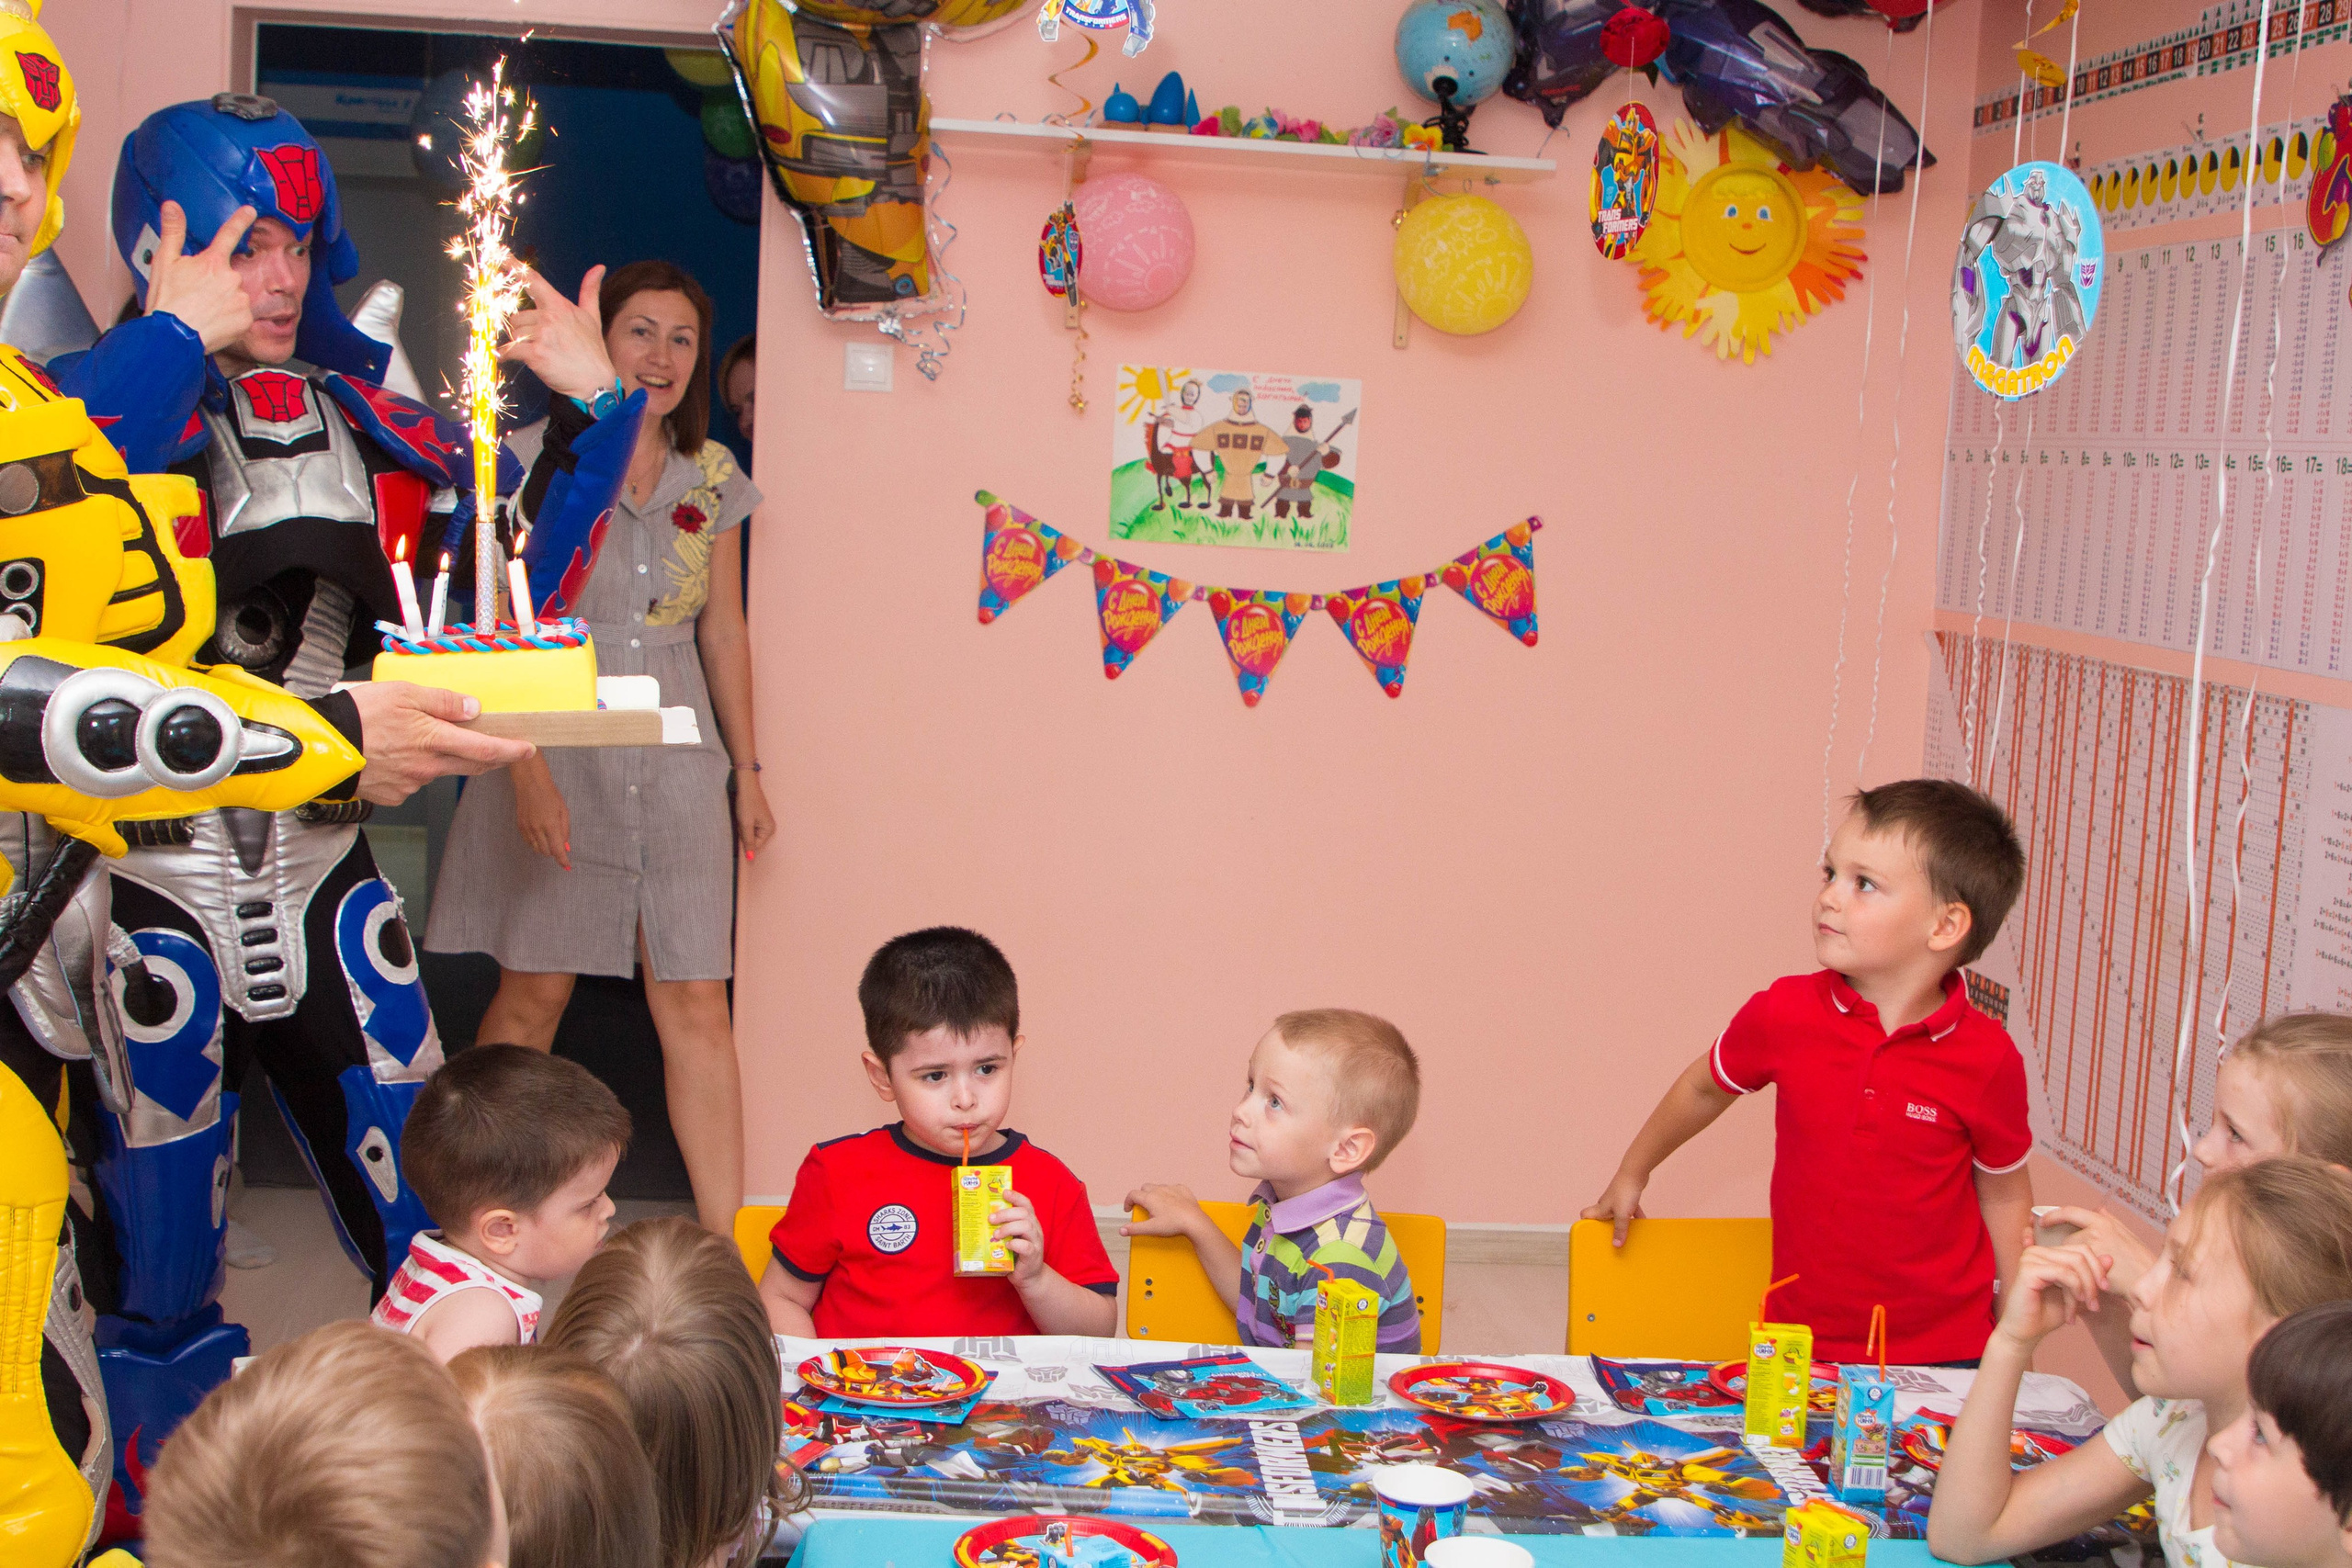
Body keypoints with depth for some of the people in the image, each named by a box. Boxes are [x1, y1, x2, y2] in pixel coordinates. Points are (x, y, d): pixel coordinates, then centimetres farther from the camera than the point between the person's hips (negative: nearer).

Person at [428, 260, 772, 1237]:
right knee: (533, 992, 6)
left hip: (676, 759, 3)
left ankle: (727, 1242, 1)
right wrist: (529, 771, -16)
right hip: (557, 745, -3)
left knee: (695, 1002, -1)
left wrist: (747, 772, 14)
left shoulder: (713, 477, 8)